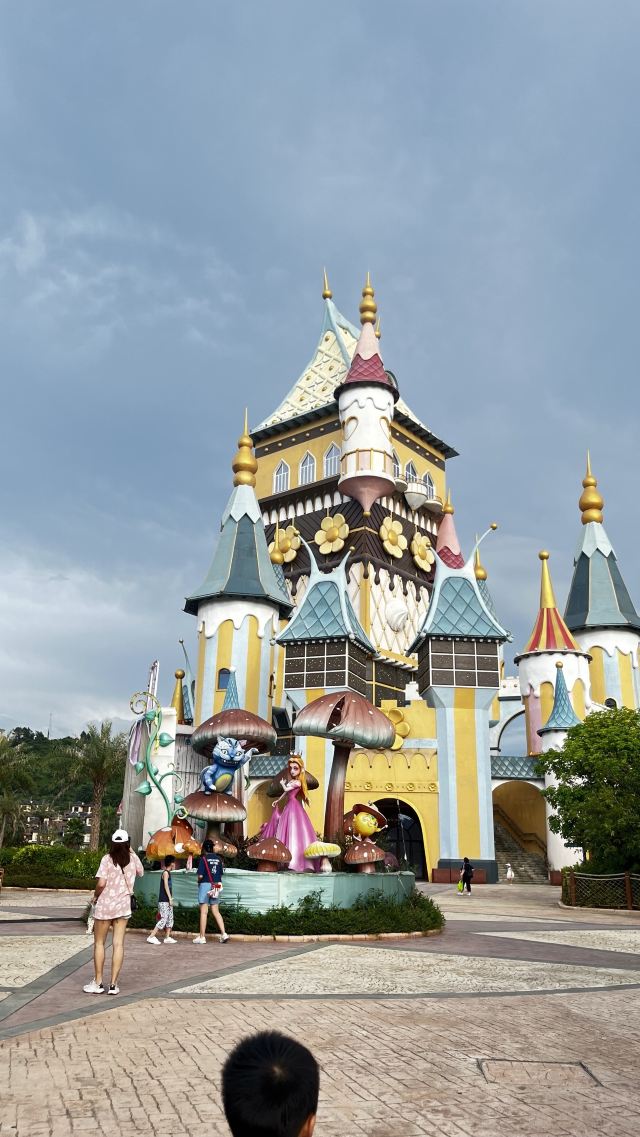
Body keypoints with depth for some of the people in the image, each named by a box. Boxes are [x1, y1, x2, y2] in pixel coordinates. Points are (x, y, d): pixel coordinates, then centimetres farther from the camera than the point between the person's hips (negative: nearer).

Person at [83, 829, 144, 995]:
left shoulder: (107, 859, -11)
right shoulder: (133, 859, 0)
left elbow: (101, 883, -18)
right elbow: (141, 872, 21)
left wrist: (95, 896, 2)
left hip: (105, 904, -3)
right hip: (124, 905, 3)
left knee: (99, 943, 11)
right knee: (118, 944, 5)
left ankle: (98, 983, 15)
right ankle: (113, 985, 6)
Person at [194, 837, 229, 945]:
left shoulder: (203, 859, -9)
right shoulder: (218, 859, 7)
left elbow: (200, 875, -14)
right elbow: (220, 875, 8)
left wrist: (198, 881, 5)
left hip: (205, 884, -5)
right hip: (216, 887, 5)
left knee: (204, 912, 1)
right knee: (216, 912, 10)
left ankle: (202, 937, 6)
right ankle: (223, 934, 1)